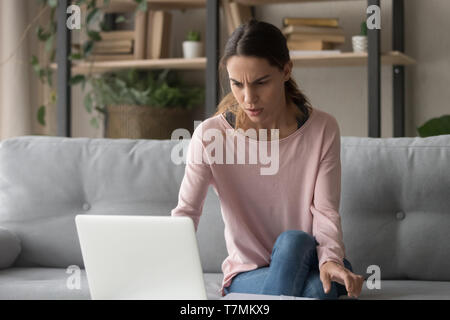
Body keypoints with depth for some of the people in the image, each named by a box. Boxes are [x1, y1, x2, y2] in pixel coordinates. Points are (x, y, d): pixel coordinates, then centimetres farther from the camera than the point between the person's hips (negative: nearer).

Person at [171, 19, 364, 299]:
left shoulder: (322, 129, -6)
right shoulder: (211, 135, -7)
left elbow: (326, 211, -10)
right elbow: (185, 212, -12)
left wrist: (330, 260, -31)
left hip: (313, 261, 1)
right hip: (248, 274, -1)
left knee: (293, 241, -34)